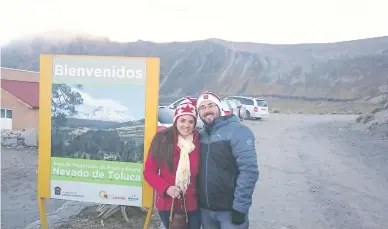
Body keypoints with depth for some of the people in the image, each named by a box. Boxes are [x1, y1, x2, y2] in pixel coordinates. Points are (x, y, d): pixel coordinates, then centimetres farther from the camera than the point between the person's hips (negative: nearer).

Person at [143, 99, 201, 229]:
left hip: (192, 206, 1)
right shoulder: (162, 139, -7)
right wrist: (166, 188, -16)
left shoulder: (200, 142, -4)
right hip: (167, 205, 0)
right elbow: (149, 171, -4)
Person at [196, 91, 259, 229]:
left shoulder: (237, 131, -13)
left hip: (230, 210, -6)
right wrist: (197, 200, 9)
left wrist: (240, 207, -19)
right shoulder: (201, 135, 7)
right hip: (205, 208, 6)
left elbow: (249, 171, -19)